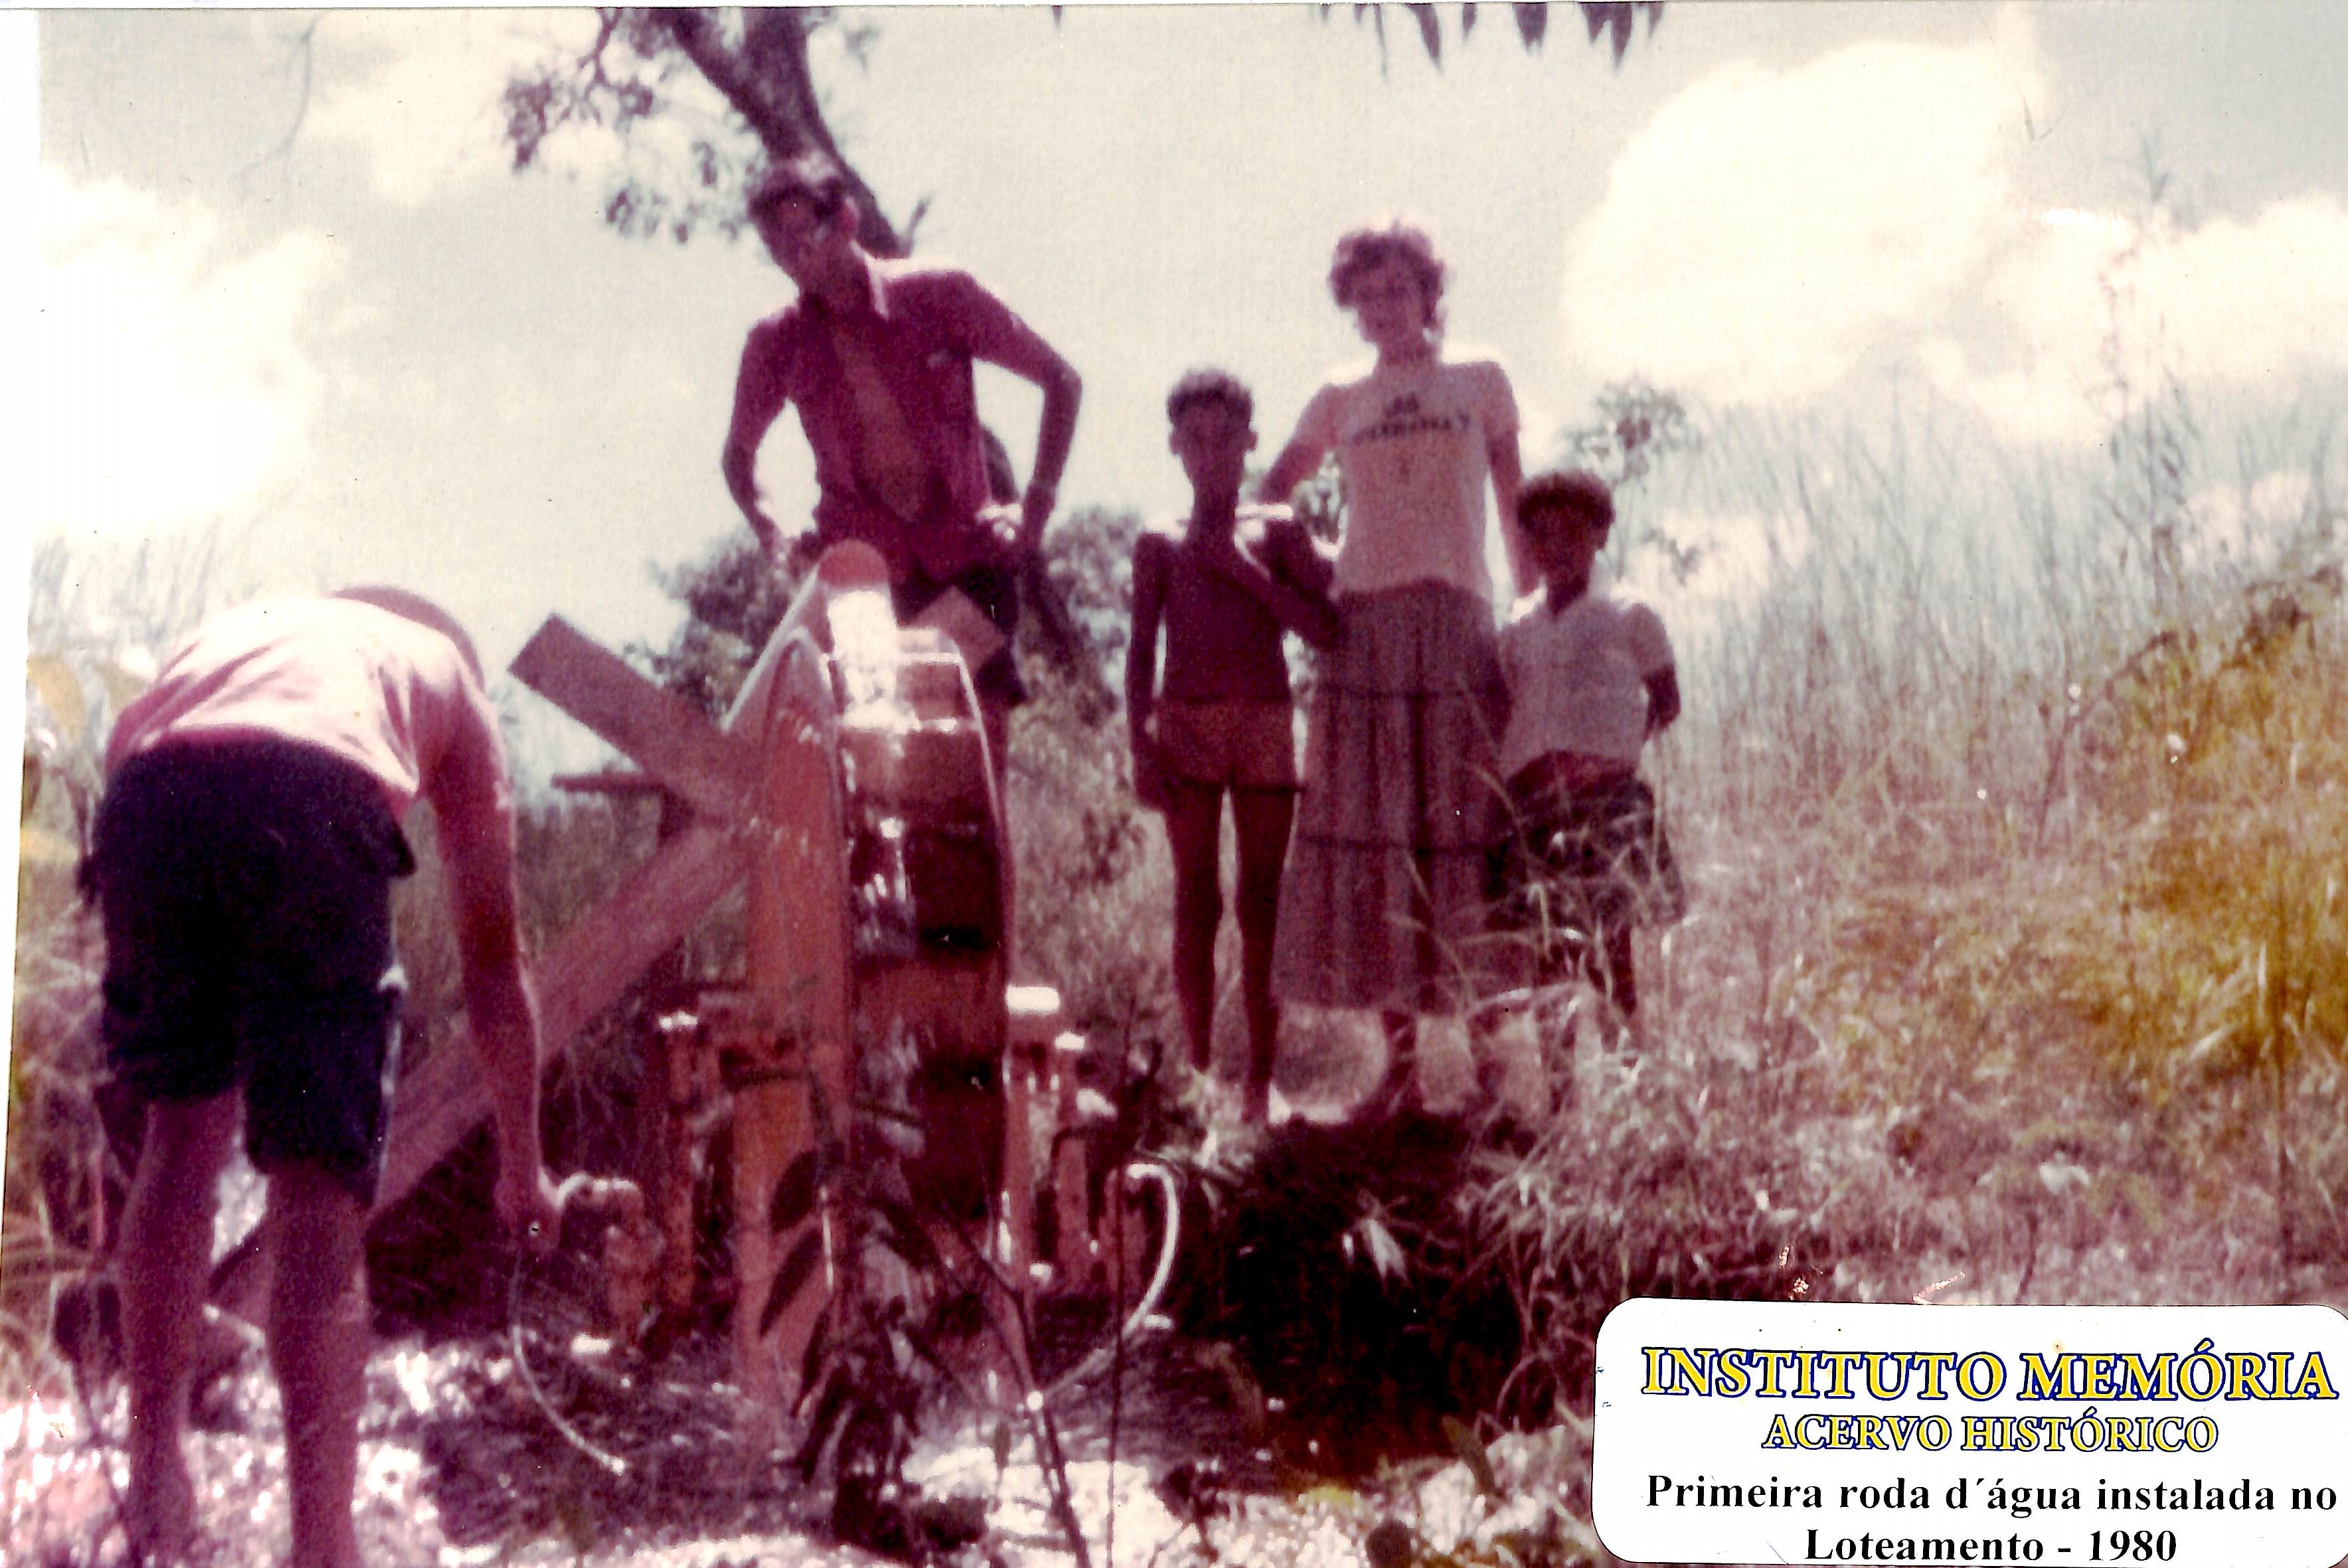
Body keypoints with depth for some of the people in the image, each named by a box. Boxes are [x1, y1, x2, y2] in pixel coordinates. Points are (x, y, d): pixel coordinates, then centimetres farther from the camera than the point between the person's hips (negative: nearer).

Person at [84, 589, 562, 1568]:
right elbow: (493, 961, 39)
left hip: (145, 797, 3)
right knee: (319, 1186, 3)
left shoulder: (236, 628, 43)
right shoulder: (447, 676, 36)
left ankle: (152, 1474, 25)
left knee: (182, 1126, 23)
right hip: (314, 799, -3)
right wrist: (522, 1166, 47)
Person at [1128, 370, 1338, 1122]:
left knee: (1261, 903, 1)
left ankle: (1260, 1079, 6)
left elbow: (1326, 630, -4)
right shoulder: (1160, 543, 7)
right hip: (1187, 728, 0)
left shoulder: (1277, 531, 6)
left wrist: (1243, 568, -9)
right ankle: (1200, 1071, 5)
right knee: (1197, 902, 0)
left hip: (1266, 727, 0)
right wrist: (1141, 746, -4)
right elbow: (1141, 651, 6)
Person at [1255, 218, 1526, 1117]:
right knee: (1374, 832, -2)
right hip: (1365, 629, 2)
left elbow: (1514, 504, 13)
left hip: (1458, 626, -2)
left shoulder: (1481, 383, 12)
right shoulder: (1340, 400, 15)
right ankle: (1402, 1066, 4)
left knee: (1466, 826, -5)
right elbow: (1273, 491, 22)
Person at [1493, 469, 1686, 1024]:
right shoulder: (1517, 628, 15)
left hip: (1604, 796, -3)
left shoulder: (1628, 615, 5)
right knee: (1546, 946, 2)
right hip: (1531, 800, 3)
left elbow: (1666, 702, 7)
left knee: (1608, 939, -7)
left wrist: (1619, 747, -7)